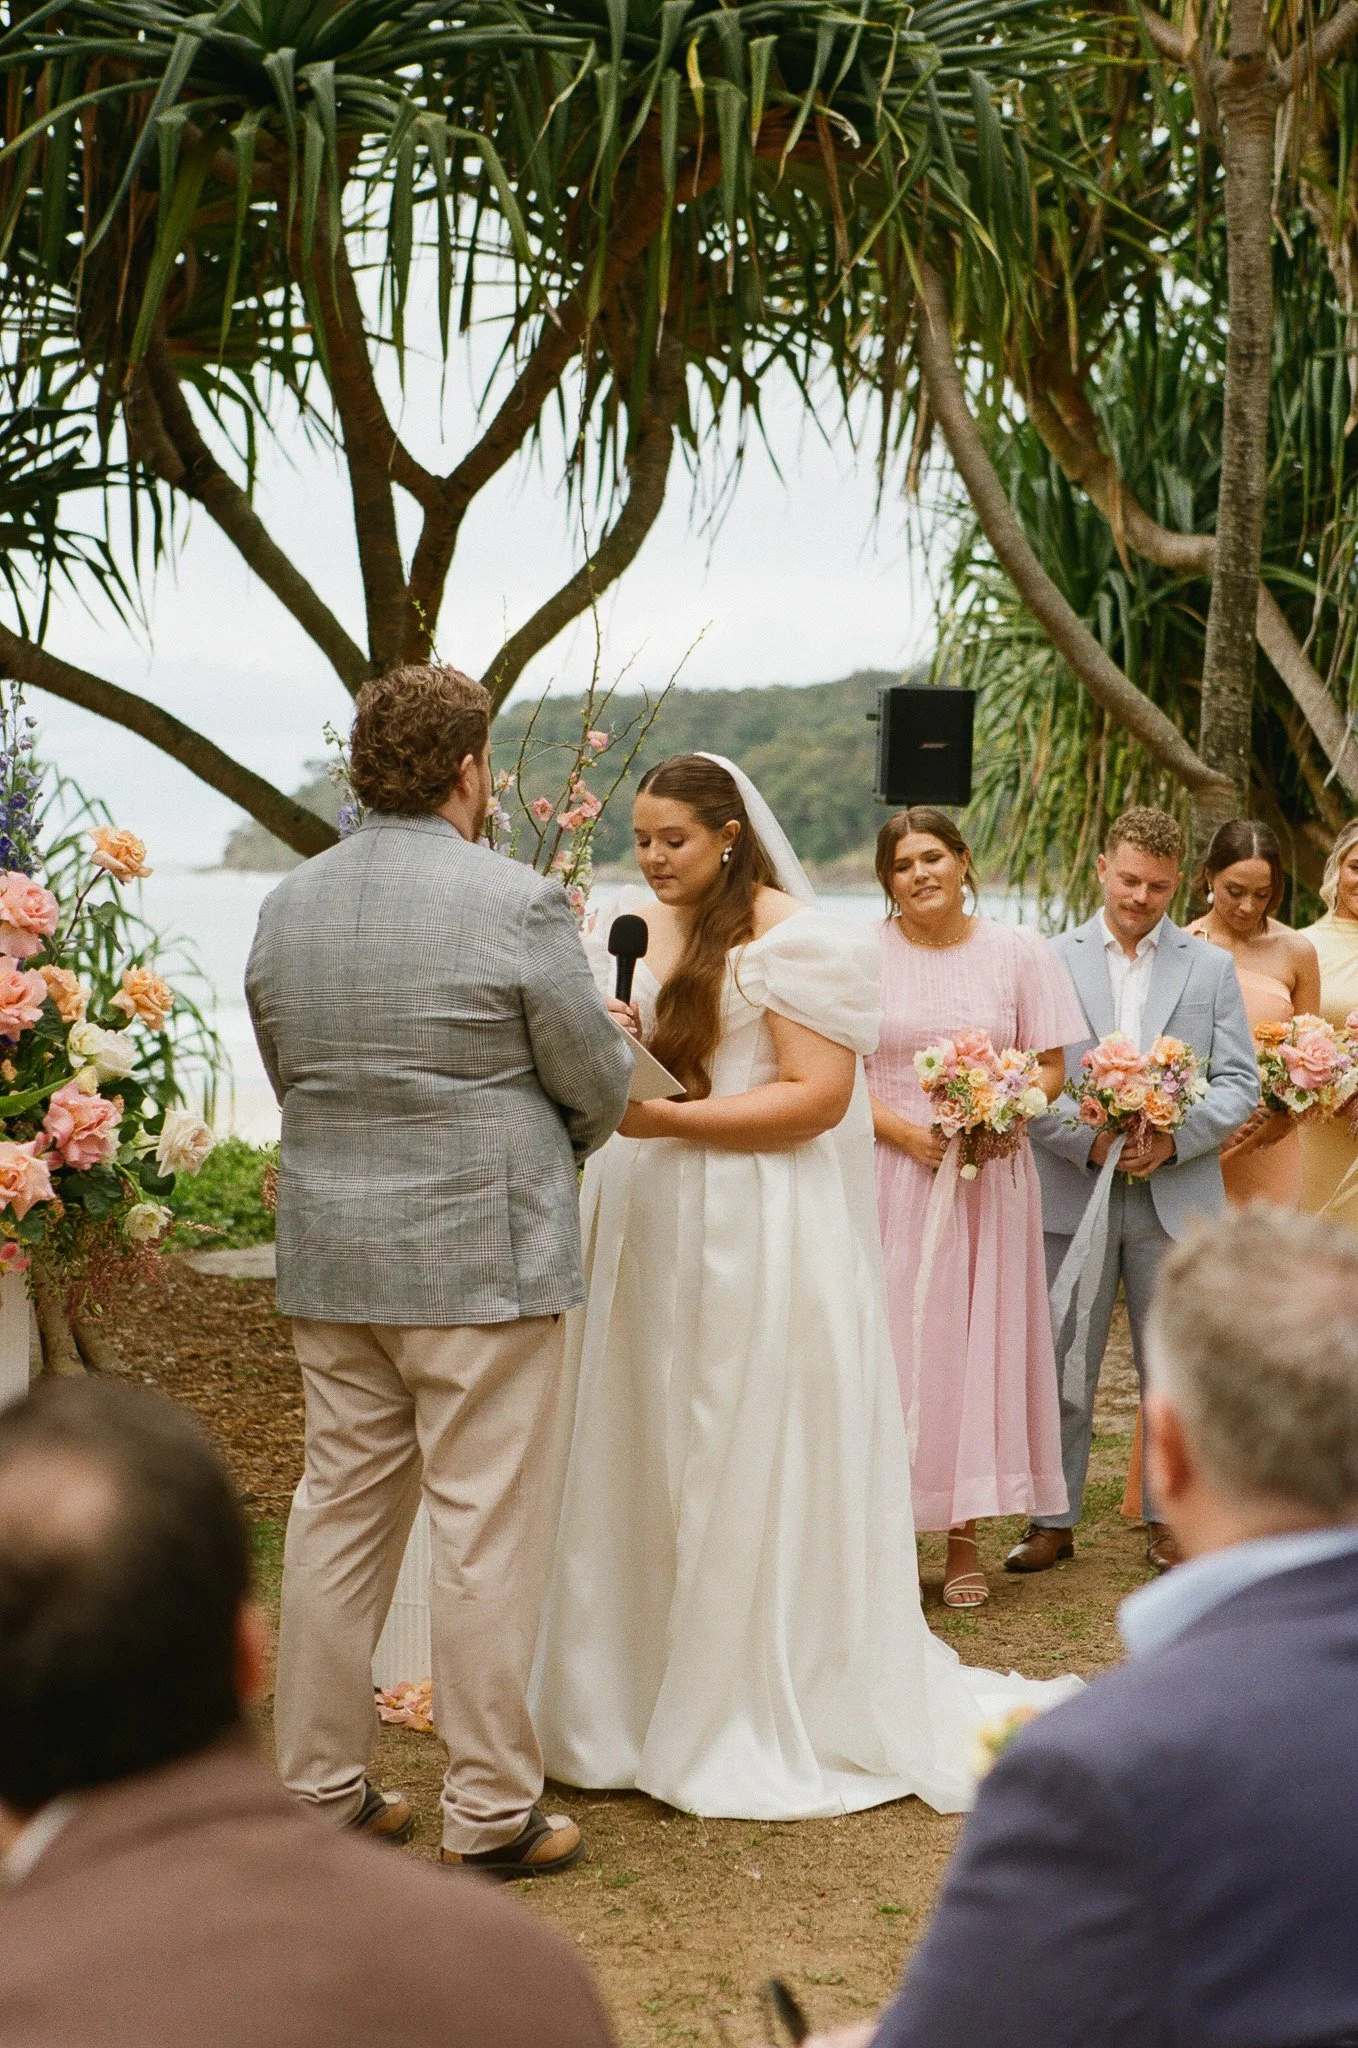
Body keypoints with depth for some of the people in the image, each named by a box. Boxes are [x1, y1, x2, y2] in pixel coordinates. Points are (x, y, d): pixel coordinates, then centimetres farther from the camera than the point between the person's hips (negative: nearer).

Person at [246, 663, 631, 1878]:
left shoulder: (287, 907, 5)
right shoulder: (519, 904, -12)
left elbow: (289, 1074, 12)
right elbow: (601, 1089, -6)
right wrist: (547, 1137, 16)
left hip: (329, 1256, 6)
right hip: (482, 1255, -6)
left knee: (340, 1514, 14)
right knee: (488, 1532, 2)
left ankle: (320, 1787, 23)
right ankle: (490, 1812, 9)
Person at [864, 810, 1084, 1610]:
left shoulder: (1019, 953, 5)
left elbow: (1051, 1068, 6)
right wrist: (906, 1134, -14)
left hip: (991, 1176, 1)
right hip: (890, 1174, -1)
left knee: (978, 1337, 2)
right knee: (890, 1340, -1)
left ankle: (966, 1536, 9)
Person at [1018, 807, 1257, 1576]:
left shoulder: (1212, 968, 9)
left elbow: (1240, 1083, 3)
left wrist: (1175, 1137, -13)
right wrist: (1089, 1140, -15)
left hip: (1175, 1201, 1)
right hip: (1074, 1195, -1)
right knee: (1061, 1370, 5)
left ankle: (1169, 1518, 20)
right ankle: (1054, 1520, 16)